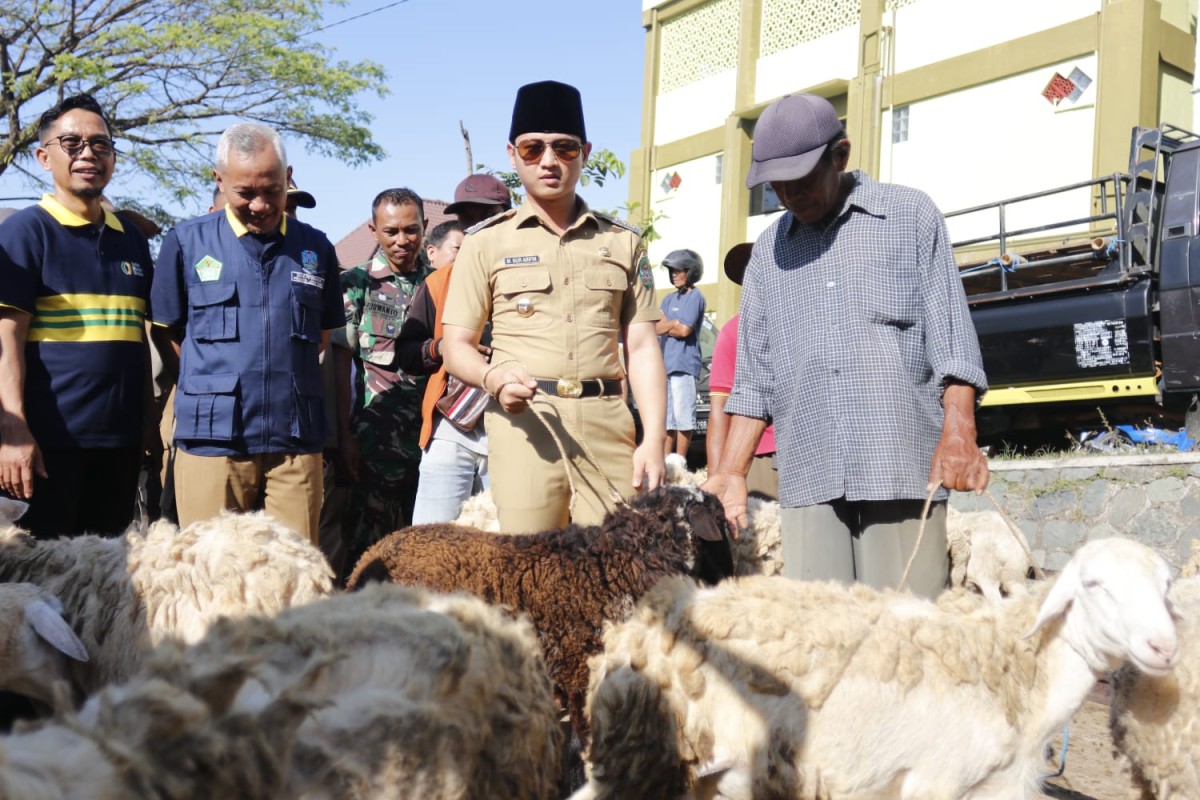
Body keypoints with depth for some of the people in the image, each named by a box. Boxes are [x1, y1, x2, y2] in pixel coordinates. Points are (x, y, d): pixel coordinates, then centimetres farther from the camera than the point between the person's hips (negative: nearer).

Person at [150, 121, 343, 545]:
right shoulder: (187, 241, 3)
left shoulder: (315, 248, 10)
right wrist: (217, 379, 6)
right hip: (213, 438, -1)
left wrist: (281, 371, 10)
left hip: (296, 441, 2)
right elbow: (168, 332, 10)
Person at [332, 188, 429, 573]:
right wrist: (345, 436, -7)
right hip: (377, 435, -3)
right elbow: (341, 363, -1)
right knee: (369, 541, 0)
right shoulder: (357, 283, 1)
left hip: (430, 430, 3)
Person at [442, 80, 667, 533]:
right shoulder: (486, 242, 10)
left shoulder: (622, 242, 15)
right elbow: (456, 345, 8)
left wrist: (653, 440, -1)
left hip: (607, 425, 2)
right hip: (523, 423, -1)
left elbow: (643, 348, 10)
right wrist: (492, 377, -15)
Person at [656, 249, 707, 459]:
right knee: (666, 416, 10)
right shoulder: (670, 298, 22)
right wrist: (674, 325, -5)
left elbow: (684, 330, -11)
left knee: (683, 415, -7)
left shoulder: (695, 297, -3)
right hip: (664, 364, 8)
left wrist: (665, 326, 3)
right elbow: (656, 326, 13)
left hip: (683, 364, -8)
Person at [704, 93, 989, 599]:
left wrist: (958, 430, -12)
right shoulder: (768, 252, 18)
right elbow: (755, 376, 18)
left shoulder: (911, 216, 9)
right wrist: (730, 474, 10)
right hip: (808, 478, 3)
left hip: (903, 468, -3)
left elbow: (951, 335, 2)